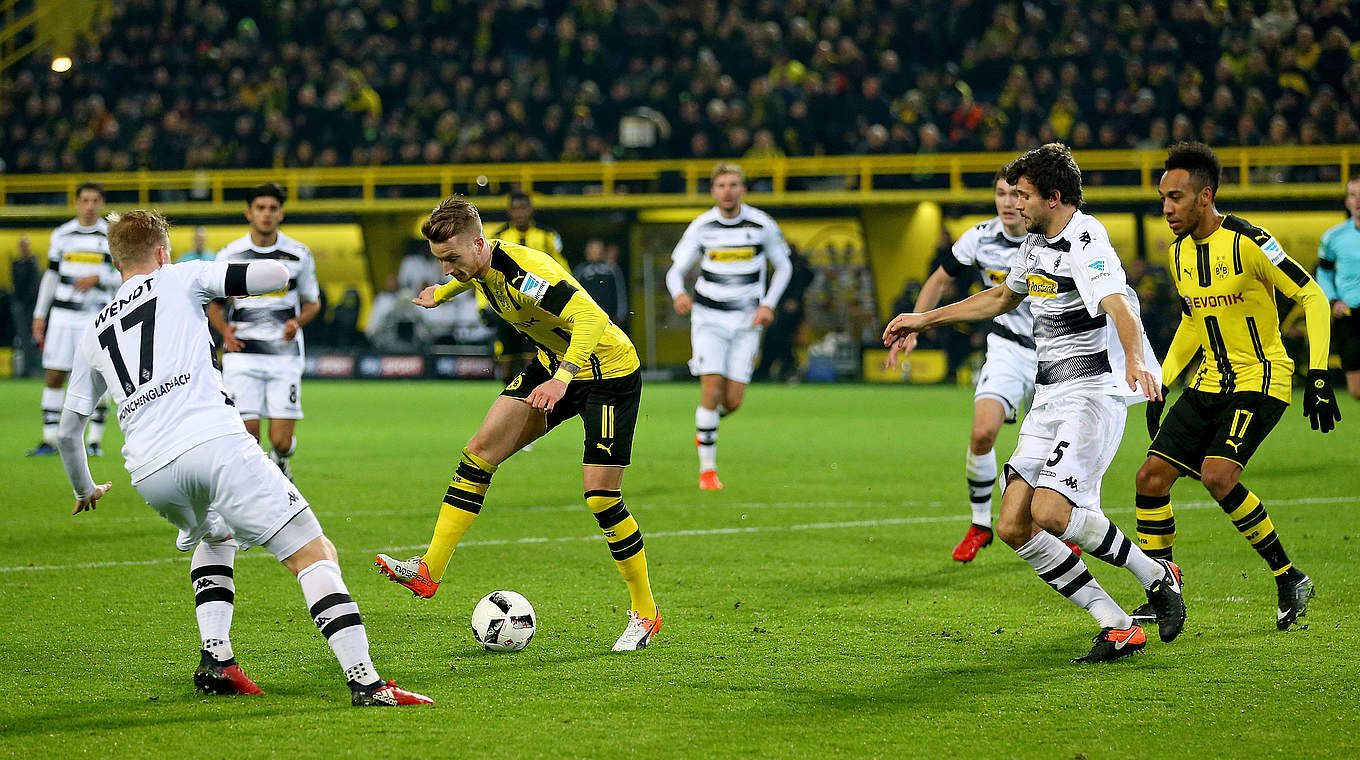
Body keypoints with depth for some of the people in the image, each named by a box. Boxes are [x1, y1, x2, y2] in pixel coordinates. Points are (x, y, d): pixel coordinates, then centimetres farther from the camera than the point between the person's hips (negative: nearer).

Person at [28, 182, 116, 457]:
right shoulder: (61, 235, 10)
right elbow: (51, 275, 15)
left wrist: (98, 278, -16)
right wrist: (40, 315, 12)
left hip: (95, 315, -2)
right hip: (62, 315, 2)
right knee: (54, 377, -1)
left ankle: (96, 440, 5)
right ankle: (50, 440, 4)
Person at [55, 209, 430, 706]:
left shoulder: (95, 332, 27)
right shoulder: (180, 279, 16)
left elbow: (67, 431, 33)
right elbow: (279, 274, 6)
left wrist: (85, 489, 50)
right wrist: (232, 287, 27)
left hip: (149, 473, 5)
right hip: (214, 441, -5)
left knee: (215, 538, 36)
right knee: (314, 553, -4)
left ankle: (215, 659, 16)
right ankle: (365, 681, -19)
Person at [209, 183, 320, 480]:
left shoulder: (299, 254, 4)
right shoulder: (229, 255, 3)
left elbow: (313, 303, 15)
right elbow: (215, 305, 13)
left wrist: (297, 322, -7)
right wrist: (225, 330, -8)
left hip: (285, 354, 0)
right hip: (243, 353, 0)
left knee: (281, 441, -5)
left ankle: (281, 461, 31)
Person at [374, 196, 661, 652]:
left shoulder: (526, 272, -32)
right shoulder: (478, 265, -5)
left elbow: (590, 317, -43)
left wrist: (563, 377, -55)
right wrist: (441, 294, 41)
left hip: (610, 372, -8)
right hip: (554, 363, 8)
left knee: (601, 498, -11)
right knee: (480, 451, -4)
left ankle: (644, 614, 6)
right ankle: (429, 571, -4)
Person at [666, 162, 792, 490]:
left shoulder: (762, 225, -3)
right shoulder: (701, 227, -3)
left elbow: (783, 266, 10)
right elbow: (676, 269, 3)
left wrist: (768, 304, -4)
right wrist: (678, 293, -20)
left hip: (746, 319, 1)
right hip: (708, 316, -1)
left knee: (732, 401, -5)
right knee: (711, 390, -15)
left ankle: (706, 423, 32)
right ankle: (707, 469, -5)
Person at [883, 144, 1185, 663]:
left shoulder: (1086, 243, -14)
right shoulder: (1036, 244, 15)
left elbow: (1119, 307, -33)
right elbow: (1002, 298, 34)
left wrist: (1135, 362, -53)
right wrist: (923, 321, 37)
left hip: (1093, 392, -9)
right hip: (1048, 400, 9)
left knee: (1051, 511, -24)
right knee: (1013, 526, -4)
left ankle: (1157, 577, -2)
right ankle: (1118, 627, -1)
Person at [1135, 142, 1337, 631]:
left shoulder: (1247, 242, -17)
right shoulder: (1179, 252, 7)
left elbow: (1311, 296, -14)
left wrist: (1318, 376, -19)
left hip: (1260, 380, -7)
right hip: (1210, 384, 8)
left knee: (1217, 475, -25)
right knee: (1151, 477, -3)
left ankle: (1289, 578, -9)